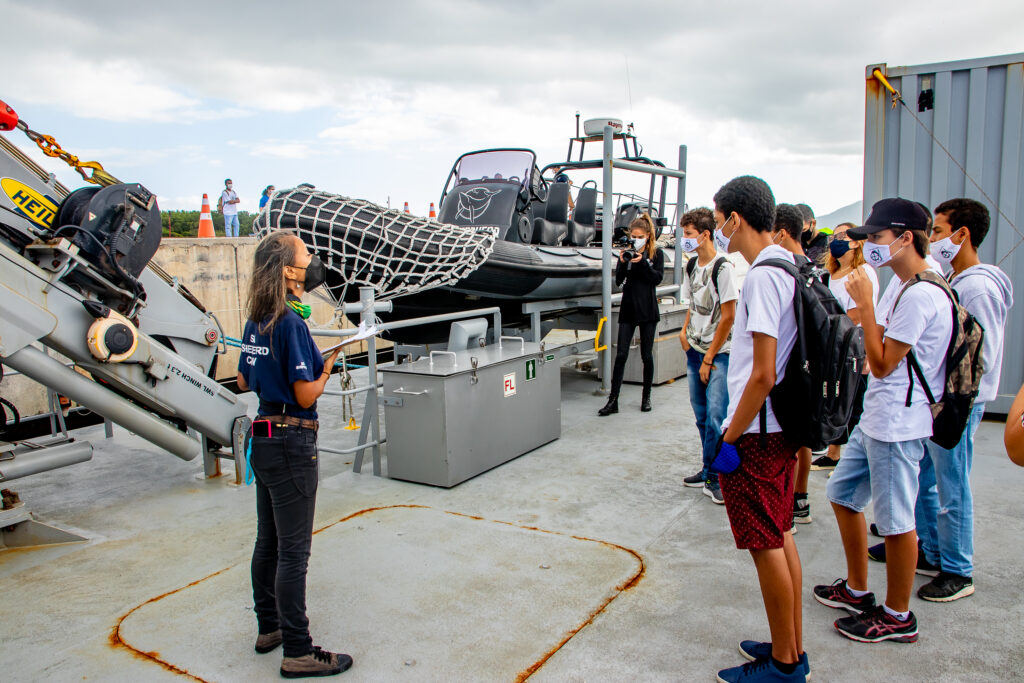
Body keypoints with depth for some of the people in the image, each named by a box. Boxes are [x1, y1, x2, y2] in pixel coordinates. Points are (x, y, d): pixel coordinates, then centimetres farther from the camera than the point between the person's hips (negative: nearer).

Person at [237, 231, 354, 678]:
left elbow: (243, 381, 18)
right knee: (293, 549, -2)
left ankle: (269, 627, 33)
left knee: (268, 540, 19)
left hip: (264, 439, 9)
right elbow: (306, 395, -18)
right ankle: (298, 652, 7)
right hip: (292, 443, -9)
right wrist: (327, 368, -2)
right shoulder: (291, 323, -19)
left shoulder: (256, 321, 8)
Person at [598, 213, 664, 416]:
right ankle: (613, 400, -2)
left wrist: (642, 262, -19)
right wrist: (623, 263, -16)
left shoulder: (656, 253, 3)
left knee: (647, 355, 6)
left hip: (648, 309, -1)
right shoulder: (627, 252, 6)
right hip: (628, 309, 1)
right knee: (621, 355, -3)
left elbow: (657, 277, -8)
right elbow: (618, 281, 0)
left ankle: (646, 397, 19)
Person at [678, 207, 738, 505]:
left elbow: (728, 316, -14)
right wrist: (685, 331, 5)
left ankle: (712, 477, 0)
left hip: (719, 353, -7)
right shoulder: (691, 265, 10)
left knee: (715, 416, -12)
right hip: (695, 350, 7)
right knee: (701, 416, 11)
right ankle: (709, 470, 23)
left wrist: (709, 358, -12)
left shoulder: (723, 267, -14)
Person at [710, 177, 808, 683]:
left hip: (757, 432, -10)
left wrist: (729, 439, -16)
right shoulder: (789, 266, 11)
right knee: (781, 537, 18)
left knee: (767, 545, 3)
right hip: (782, 427, 10)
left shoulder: (763, 276, -19)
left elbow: (762, 374, -23)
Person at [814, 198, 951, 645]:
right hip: (875, 418, 11)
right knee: (843, 495, 18)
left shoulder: (920, 295, -19)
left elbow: (882, 363, -19)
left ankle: (897, 616, 17)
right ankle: (856, 590, 32)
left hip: (897, 424, -11)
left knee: (895, 519, 1)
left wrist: (865, 304, -18)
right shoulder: (904, 289, 14)